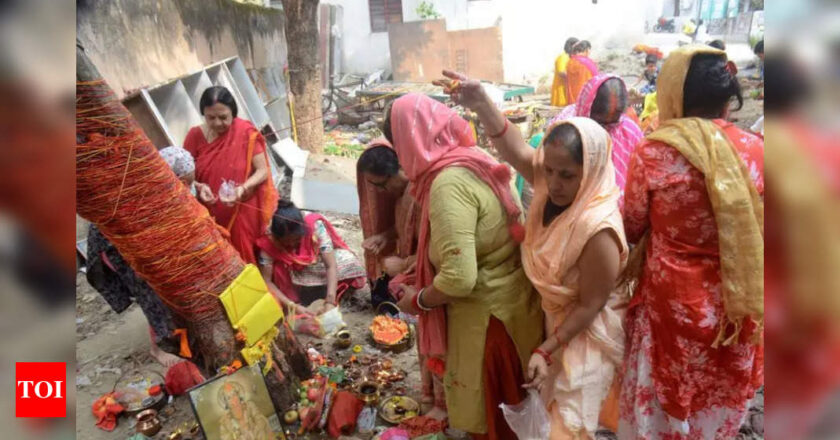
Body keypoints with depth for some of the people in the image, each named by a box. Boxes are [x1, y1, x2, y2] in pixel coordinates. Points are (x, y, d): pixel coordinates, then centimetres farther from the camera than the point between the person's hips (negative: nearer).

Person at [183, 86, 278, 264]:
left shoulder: (246, 133, -9)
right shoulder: (195, 136, -2)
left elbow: (263, 171, -9)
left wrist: (243, 188, -27)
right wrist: (199, 187, -18)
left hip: (243, 215, -2)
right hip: (210, 216, 2)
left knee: (243, 259, 4)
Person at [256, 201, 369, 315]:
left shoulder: (315, 225, -34)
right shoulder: (269, 241, -31)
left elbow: (331, 265, -34)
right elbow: (266, 281, -29)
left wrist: (330, 303, -43)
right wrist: (294, 306, -39)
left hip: (317, 262, 0)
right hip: (293, 272, 0)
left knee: (349, 261, -26)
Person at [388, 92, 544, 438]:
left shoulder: (448, 183, -26)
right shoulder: (477, 160, 0)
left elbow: (459, 278, -30)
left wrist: (418, 300, -11)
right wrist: (412, 264, 15)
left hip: (486, 314, -8)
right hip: (515, 299, 8)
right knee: (511, 399, 29)